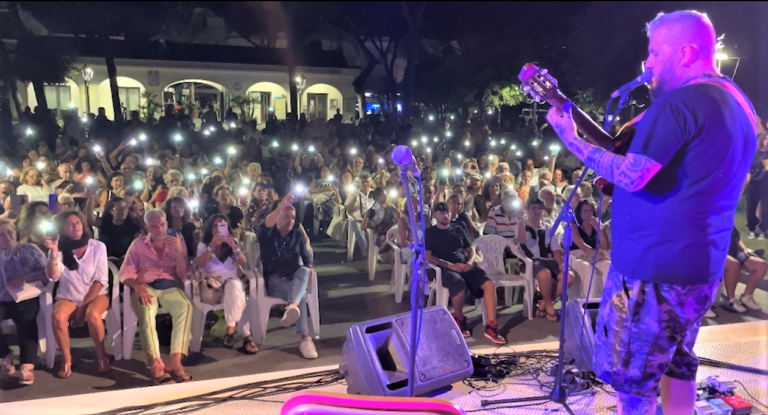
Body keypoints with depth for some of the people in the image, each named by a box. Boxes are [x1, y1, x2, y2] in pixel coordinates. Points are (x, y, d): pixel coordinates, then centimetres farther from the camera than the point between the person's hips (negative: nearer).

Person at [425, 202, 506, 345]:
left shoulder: (458, 229, 23)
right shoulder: (429, 233, 9)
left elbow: (470, 250, 22)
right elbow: (428, 257, -3)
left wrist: (470, 262, -3)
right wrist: (450, 265, -16)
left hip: (464, 266, 5)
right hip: (444, 268, -5)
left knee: (489, 283, -22)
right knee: (458, 284, -39)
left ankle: (491, 326, -22)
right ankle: (459, 319, -11)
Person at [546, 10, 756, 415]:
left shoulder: (678, 101, -18)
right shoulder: (738, 104, 13)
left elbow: (632, 176, -24)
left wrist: (571, 139, -14)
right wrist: (645, 132, 18)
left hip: (654, 262, -10)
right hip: (701, 262, 10)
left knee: (632, 375, 2)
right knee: (675, 362, 22)